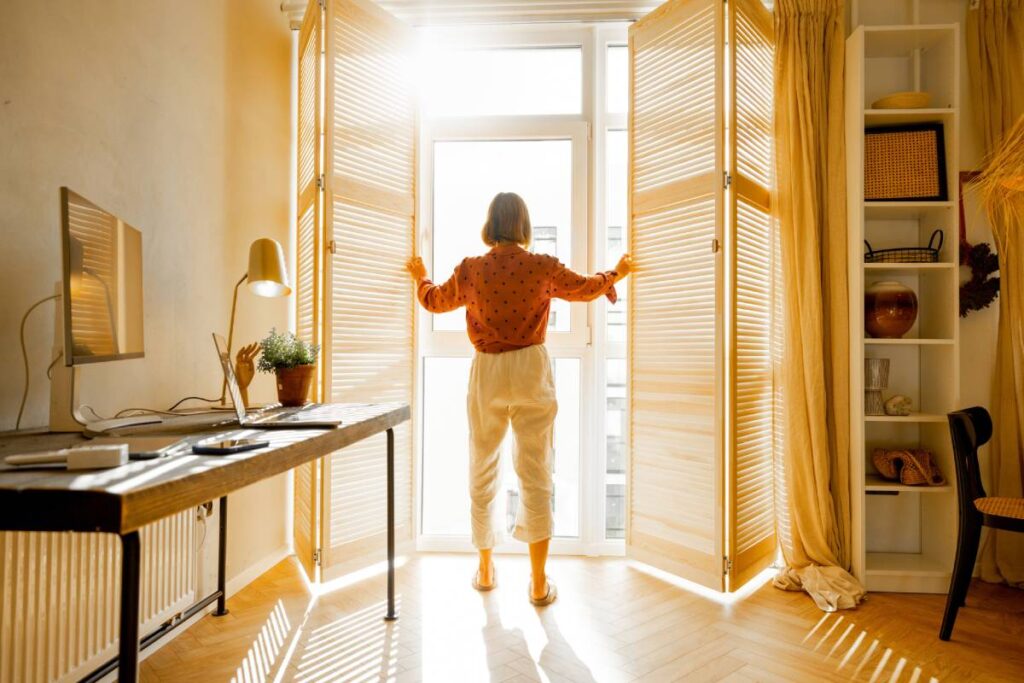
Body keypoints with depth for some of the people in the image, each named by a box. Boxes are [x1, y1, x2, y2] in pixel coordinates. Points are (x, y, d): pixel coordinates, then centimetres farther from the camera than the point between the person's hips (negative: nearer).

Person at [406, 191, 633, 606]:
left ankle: (485, 571, 30)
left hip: (487, 373, 1)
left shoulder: (470, 270, -2)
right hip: (531, 372, -1)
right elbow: (587, 288, 13)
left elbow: (435, 301, 16)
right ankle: (539, 583, 14)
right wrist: (617, 274, 34)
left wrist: (420, 278, 38)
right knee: (534, 474, 6)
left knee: (482, 472, 16)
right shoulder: (544, 267, -4)